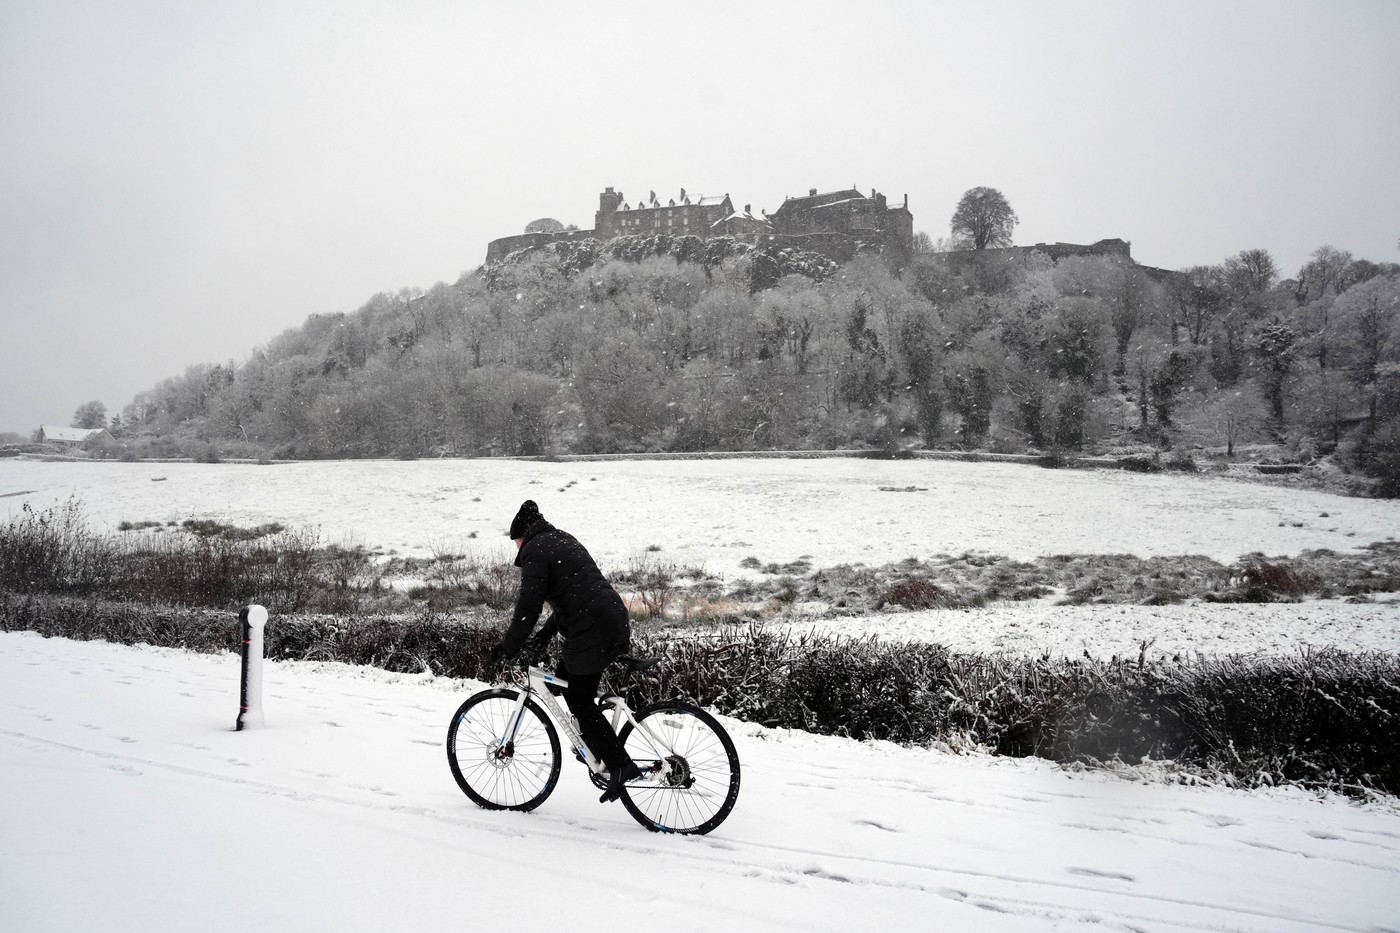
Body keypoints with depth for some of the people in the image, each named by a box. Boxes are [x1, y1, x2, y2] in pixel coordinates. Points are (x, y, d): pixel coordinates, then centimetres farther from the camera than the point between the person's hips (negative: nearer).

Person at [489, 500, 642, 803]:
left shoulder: (535, 551, -5)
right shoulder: (564, 540, 24)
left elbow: (528, 605, -11)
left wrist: (509, 646, -1)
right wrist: (545, 634, 27)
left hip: (592, 630, -9)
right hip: (616, 622, 9)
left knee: (581, 702, 0)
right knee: (566, 679, 22)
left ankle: (620, 766, -1)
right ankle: (595, 744, 25)